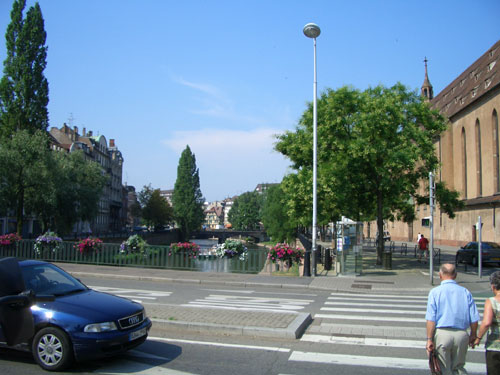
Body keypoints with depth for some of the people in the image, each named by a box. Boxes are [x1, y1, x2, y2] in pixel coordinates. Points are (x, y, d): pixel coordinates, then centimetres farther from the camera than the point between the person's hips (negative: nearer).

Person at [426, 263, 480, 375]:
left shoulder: (435, 292, -4)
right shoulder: (465, 292, 3)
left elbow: (431, 319, -11)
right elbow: (474, 319, 3)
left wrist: (429, 339, -8)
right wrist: (473, 335, 18)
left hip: (441, 333, -2)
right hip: (461, 335, 3)